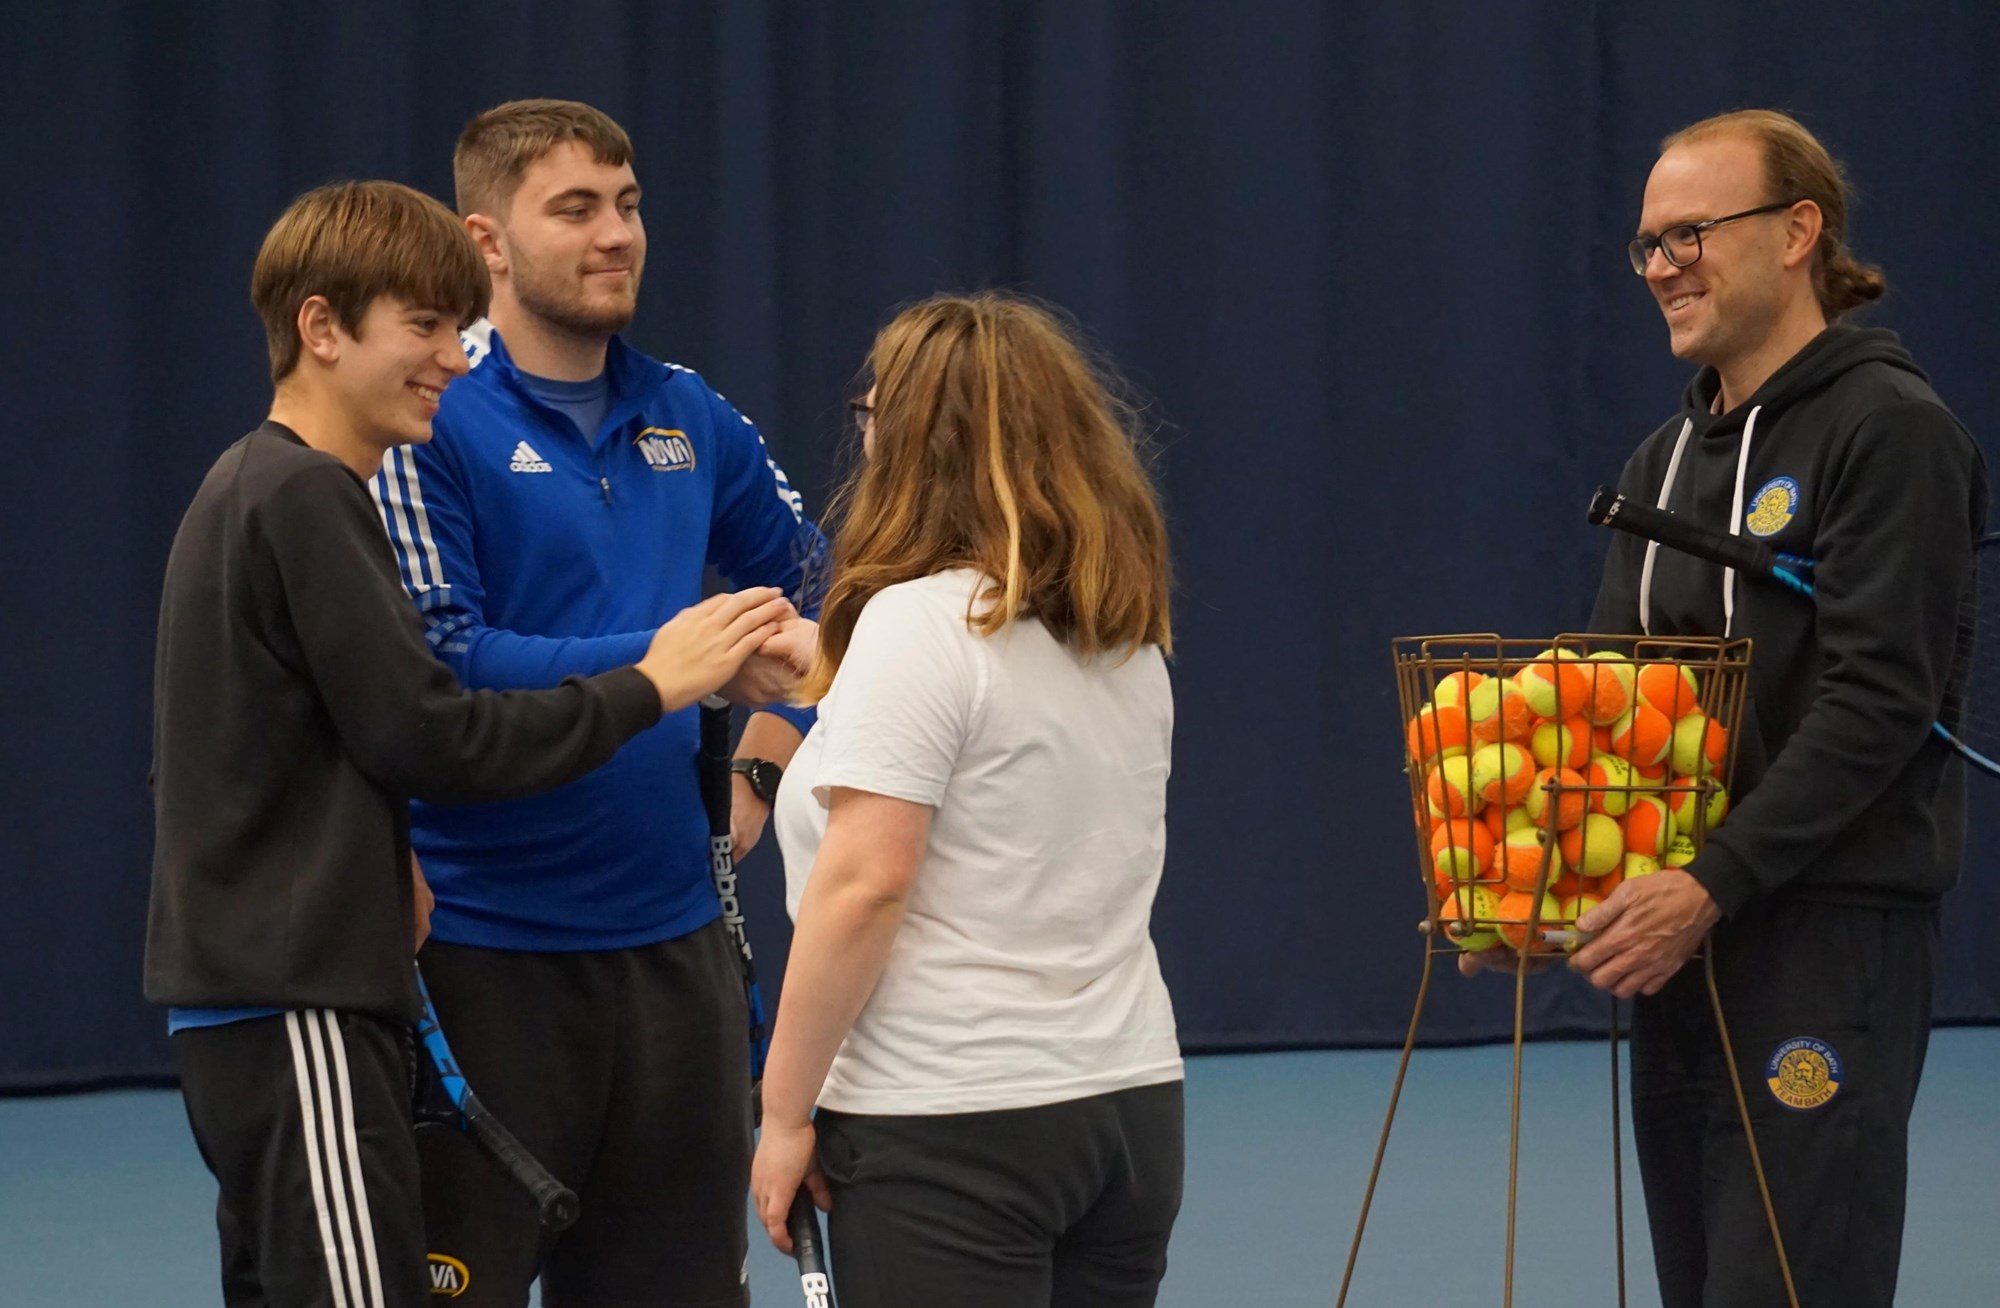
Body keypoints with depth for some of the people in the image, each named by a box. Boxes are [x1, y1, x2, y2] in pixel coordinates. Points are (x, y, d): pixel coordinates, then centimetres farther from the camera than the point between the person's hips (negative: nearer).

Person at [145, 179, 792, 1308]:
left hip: (249, 993, 10)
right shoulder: (306, 496, -13)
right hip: (298, 1005, -10)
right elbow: (428, 737, -17)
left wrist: (386, 876, 10)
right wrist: (648, 686, -9)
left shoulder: (252, 486, 17)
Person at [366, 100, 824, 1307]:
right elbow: (442, 673, -18)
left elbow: (818, 591, 25)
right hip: (486, 951, -6)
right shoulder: (430, 428, -9)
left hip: (676, 939, 6)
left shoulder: (690, 421, 10)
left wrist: (762, 762, 11)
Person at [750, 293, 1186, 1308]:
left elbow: (862, 886, -18)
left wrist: (784, 1114, -11)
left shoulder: (918, 622, -13)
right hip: (1132, 1103, 8)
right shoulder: (1129, 641, 11)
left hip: (949, 1126, -8)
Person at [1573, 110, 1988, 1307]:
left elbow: (1879, 699, -17)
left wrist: (1714, 885, -23)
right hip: (1683, 938, 8)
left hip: (1832, 935, -8)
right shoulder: (1666, 459, 16)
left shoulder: (1889, 429, -9)